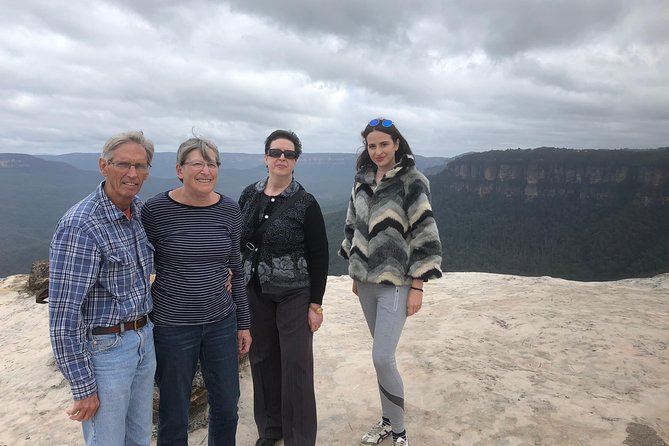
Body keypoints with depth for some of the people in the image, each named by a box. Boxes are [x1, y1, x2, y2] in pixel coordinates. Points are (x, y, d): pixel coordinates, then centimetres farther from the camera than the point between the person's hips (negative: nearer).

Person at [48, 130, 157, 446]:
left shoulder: (140, 211, 1)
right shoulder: (80, 225, -21)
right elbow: (64, 313, -20)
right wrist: (83, 388, -16)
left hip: (144, 341, 7)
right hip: (105, 348, -7)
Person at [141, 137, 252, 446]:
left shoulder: (229, 209, -2)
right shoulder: (156, 210, -12)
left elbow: (236, 270, 6)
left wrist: (243, 323, 8)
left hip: (221, 322, 3)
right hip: (172, 325, -3)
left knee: (227, 405, 17)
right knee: (174, 412, 14)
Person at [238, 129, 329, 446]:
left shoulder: (306, 203, -10)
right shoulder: (248, 196, 2)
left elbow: (319, 256, -8)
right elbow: (237, 241, 10)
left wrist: (315, 304, -9)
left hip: (295, 294, -4)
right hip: (256, 292, 4)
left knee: (295, 363, 0)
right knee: (262, 358, 12)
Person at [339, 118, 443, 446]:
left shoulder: (412, 182, -10)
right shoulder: (362, 180, 7)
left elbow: (425, 235, -12)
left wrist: (417, 287, -13)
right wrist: (355, 273, 15)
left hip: (395, 283, -5)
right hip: (367, 280, 6)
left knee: (382, 358, -9)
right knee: (382, 355, 14)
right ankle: (388, 419, 31)